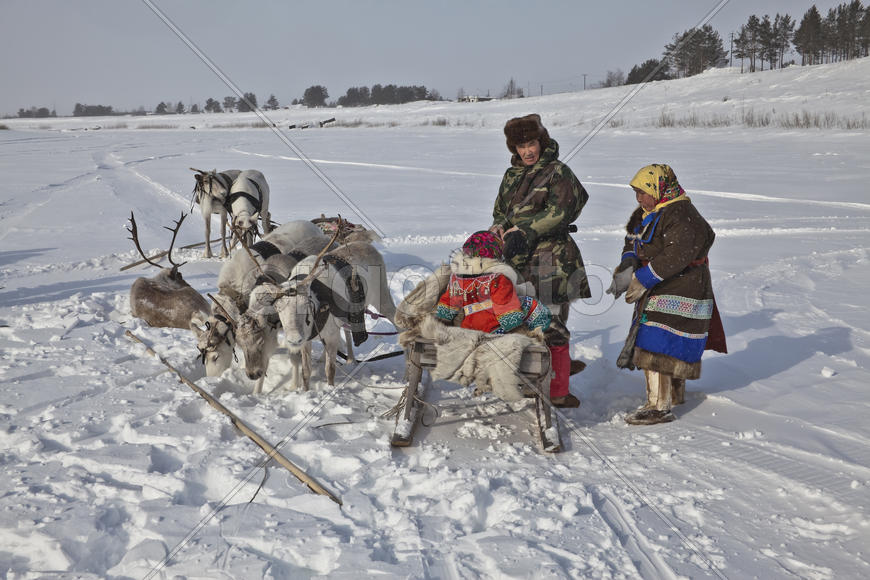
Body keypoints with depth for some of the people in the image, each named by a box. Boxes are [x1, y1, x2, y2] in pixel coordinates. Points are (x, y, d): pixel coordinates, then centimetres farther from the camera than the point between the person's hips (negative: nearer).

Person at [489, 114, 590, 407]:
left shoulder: (558, 172, -2)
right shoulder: (512, 175, 18)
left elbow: (558, 213, -13)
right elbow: (501, 210, 24)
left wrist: (524, 231, -18)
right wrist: (499, 228, 1)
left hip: (551, 257, -6)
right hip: (519, 258, 7)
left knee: (551, 323, -6)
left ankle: (558, 391, 2)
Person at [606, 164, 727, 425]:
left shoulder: (683, 217, -20)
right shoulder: (648, 214, 11)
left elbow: (673, 259, -27)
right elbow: (632, 242, 13)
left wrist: (637, 282, -25)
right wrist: (626, 267, -9)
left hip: (677, 294, -10)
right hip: (657, 293, 10)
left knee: (657, 347, -14)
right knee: (673, 344, 20)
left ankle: (659, 406, -11)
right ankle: (675, 393, 35)